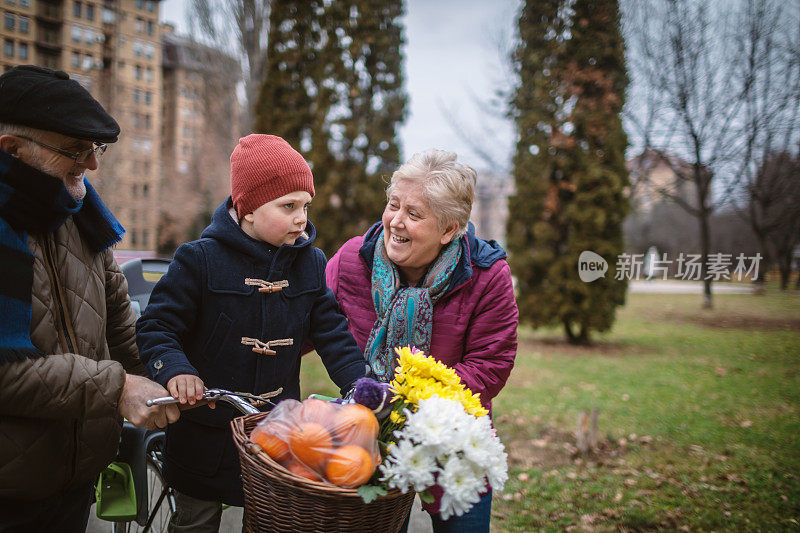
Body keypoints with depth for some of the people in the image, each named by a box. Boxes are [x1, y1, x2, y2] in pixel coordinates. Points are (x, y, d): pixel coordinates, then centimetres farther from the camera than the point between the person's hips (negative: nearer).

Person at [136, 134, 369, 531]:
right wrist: (175, 369, -28)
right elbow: (157, 326, -9)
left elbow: (332, 334, 0)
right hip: (206, 434, -2)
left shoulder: (311, 263, -1)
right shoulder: (201, 259, -13)